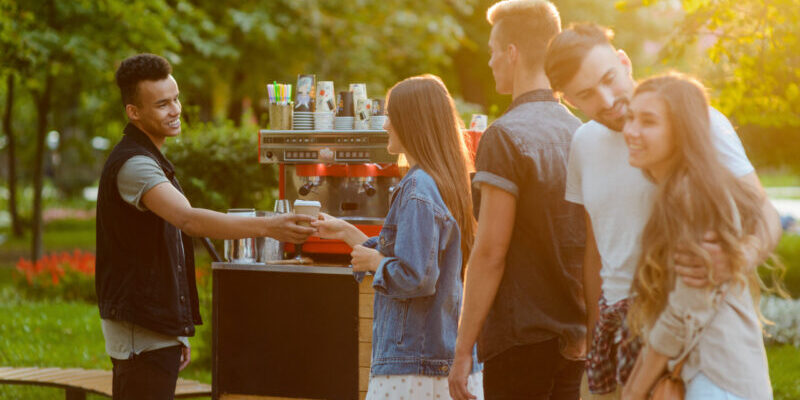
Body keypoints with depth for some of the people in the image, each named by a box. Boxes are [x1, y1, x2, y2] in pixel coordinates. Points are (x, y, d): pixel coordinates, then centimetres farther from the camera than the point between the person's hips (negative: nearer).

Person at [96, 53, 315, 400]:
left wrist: (177, 331, 22)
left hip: (157, 325, 10)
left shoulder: (150, 160, 18)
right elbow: (189, 220, -33)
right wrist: (267, 226, -41)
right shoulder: (132, 164, -17)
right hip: (140, 332, -10)